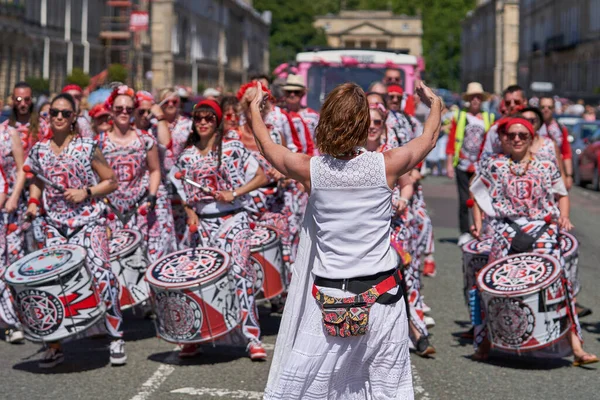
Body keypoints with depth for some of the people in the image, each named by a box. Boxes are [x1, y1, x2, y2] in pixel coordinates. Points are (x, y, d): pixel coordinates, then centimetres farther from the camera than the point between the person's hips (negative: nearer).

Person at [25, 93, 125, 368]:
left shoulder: (87, 147, -2)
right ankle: (54, 346, 8)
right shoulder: (40, 150, 9)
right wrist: (33, 202, 6)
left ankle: (116, 338, -2)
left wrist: (86, 193, -12)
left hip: (89, 221, -3)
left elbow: (111, 182, 3)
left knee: (101, 273, -14)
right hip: (55, 225, 3)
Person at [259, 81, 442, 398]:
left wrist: (254, 109, 31)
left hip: (329, 301, 0)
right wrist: (435, 103, 30)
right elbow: (429, 138, 12)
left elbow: (267, 146, 13)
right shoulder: (385, 166, -9)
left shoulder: (311, 169, -7)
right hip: (380, 297, 0)